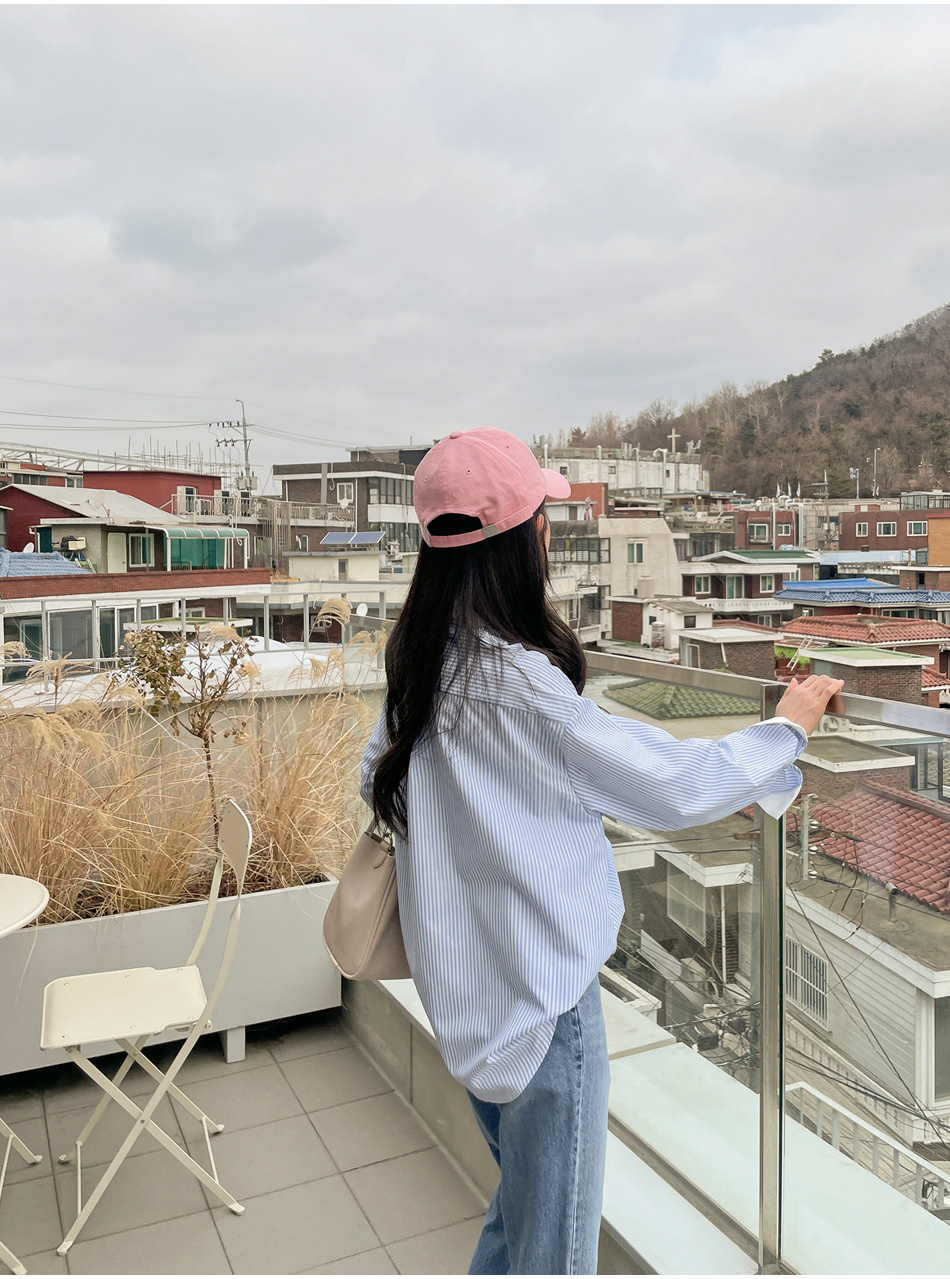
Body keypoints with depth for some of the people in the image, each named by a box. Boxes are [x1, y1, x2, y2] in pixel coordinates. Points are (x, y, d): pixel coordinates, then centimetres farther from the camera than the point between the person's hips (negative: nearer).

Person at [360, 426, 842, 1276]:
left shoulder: (418, 660, 0)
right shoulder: (516, 679, -25)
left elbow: (378, 780, 12)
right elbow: (673, 789, -20)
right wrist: (787, 729, -6)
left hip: (465, 981, 8)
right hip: (539, 991, -8)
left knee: (520, 1208, 28)